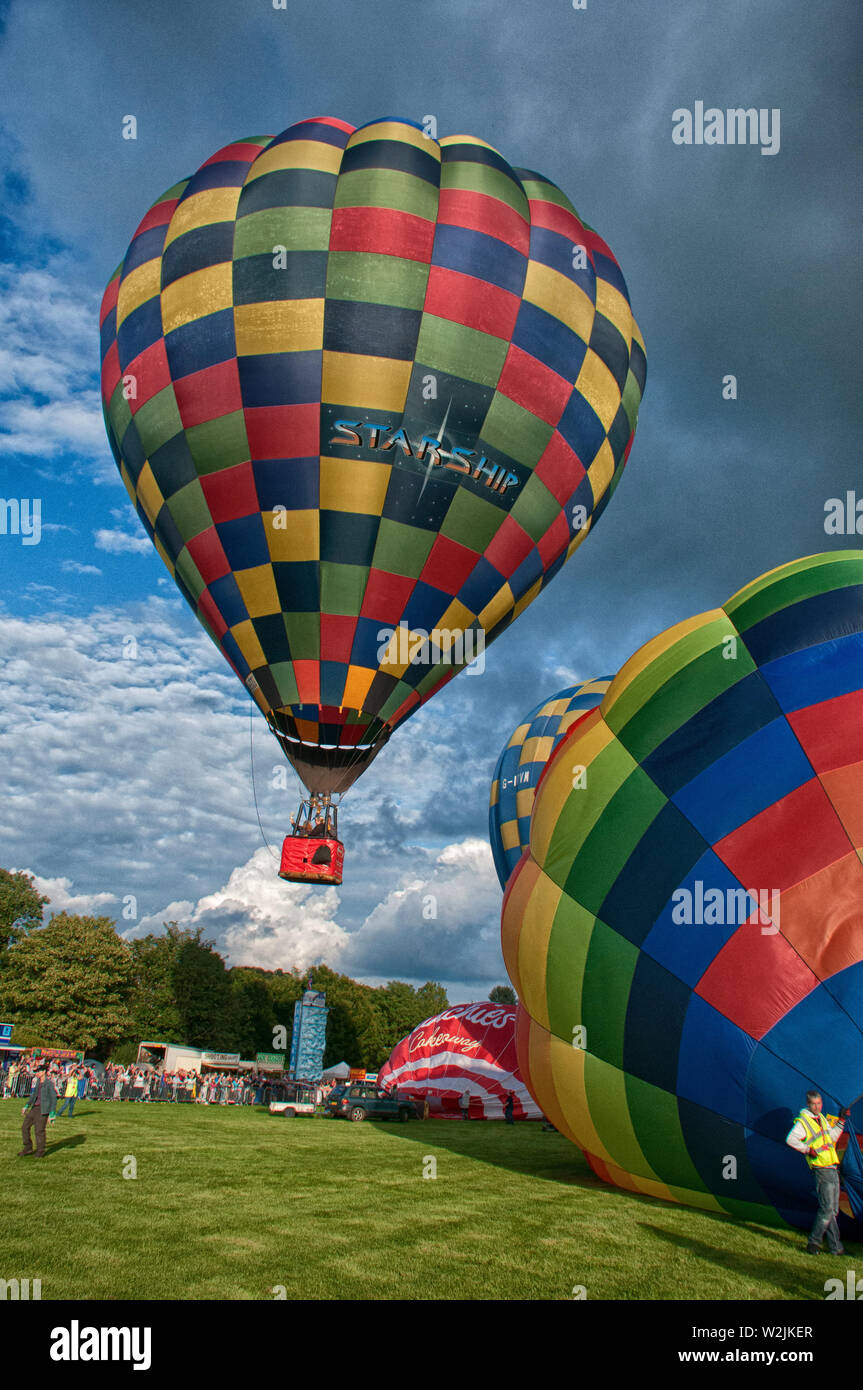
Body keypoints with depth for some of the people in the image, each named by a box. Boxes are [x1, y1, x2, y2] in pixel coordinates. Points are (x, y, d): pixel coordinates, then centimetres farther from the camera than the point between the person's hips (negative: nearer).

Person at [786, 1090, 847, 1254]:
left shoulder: (822, 1119, 16)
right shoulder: (802, 1121, -10)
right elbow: (790, 1139, -23)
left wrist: (840, 1121, 23)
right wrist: (808, 1150, -25)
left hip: (833, 1169, 8)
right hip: (822, 1169, -8)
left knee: (833, 1210, 12)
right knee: (827, 1208, -10)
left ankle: (835, 1247, 19)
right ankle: (814, 1242, 0)